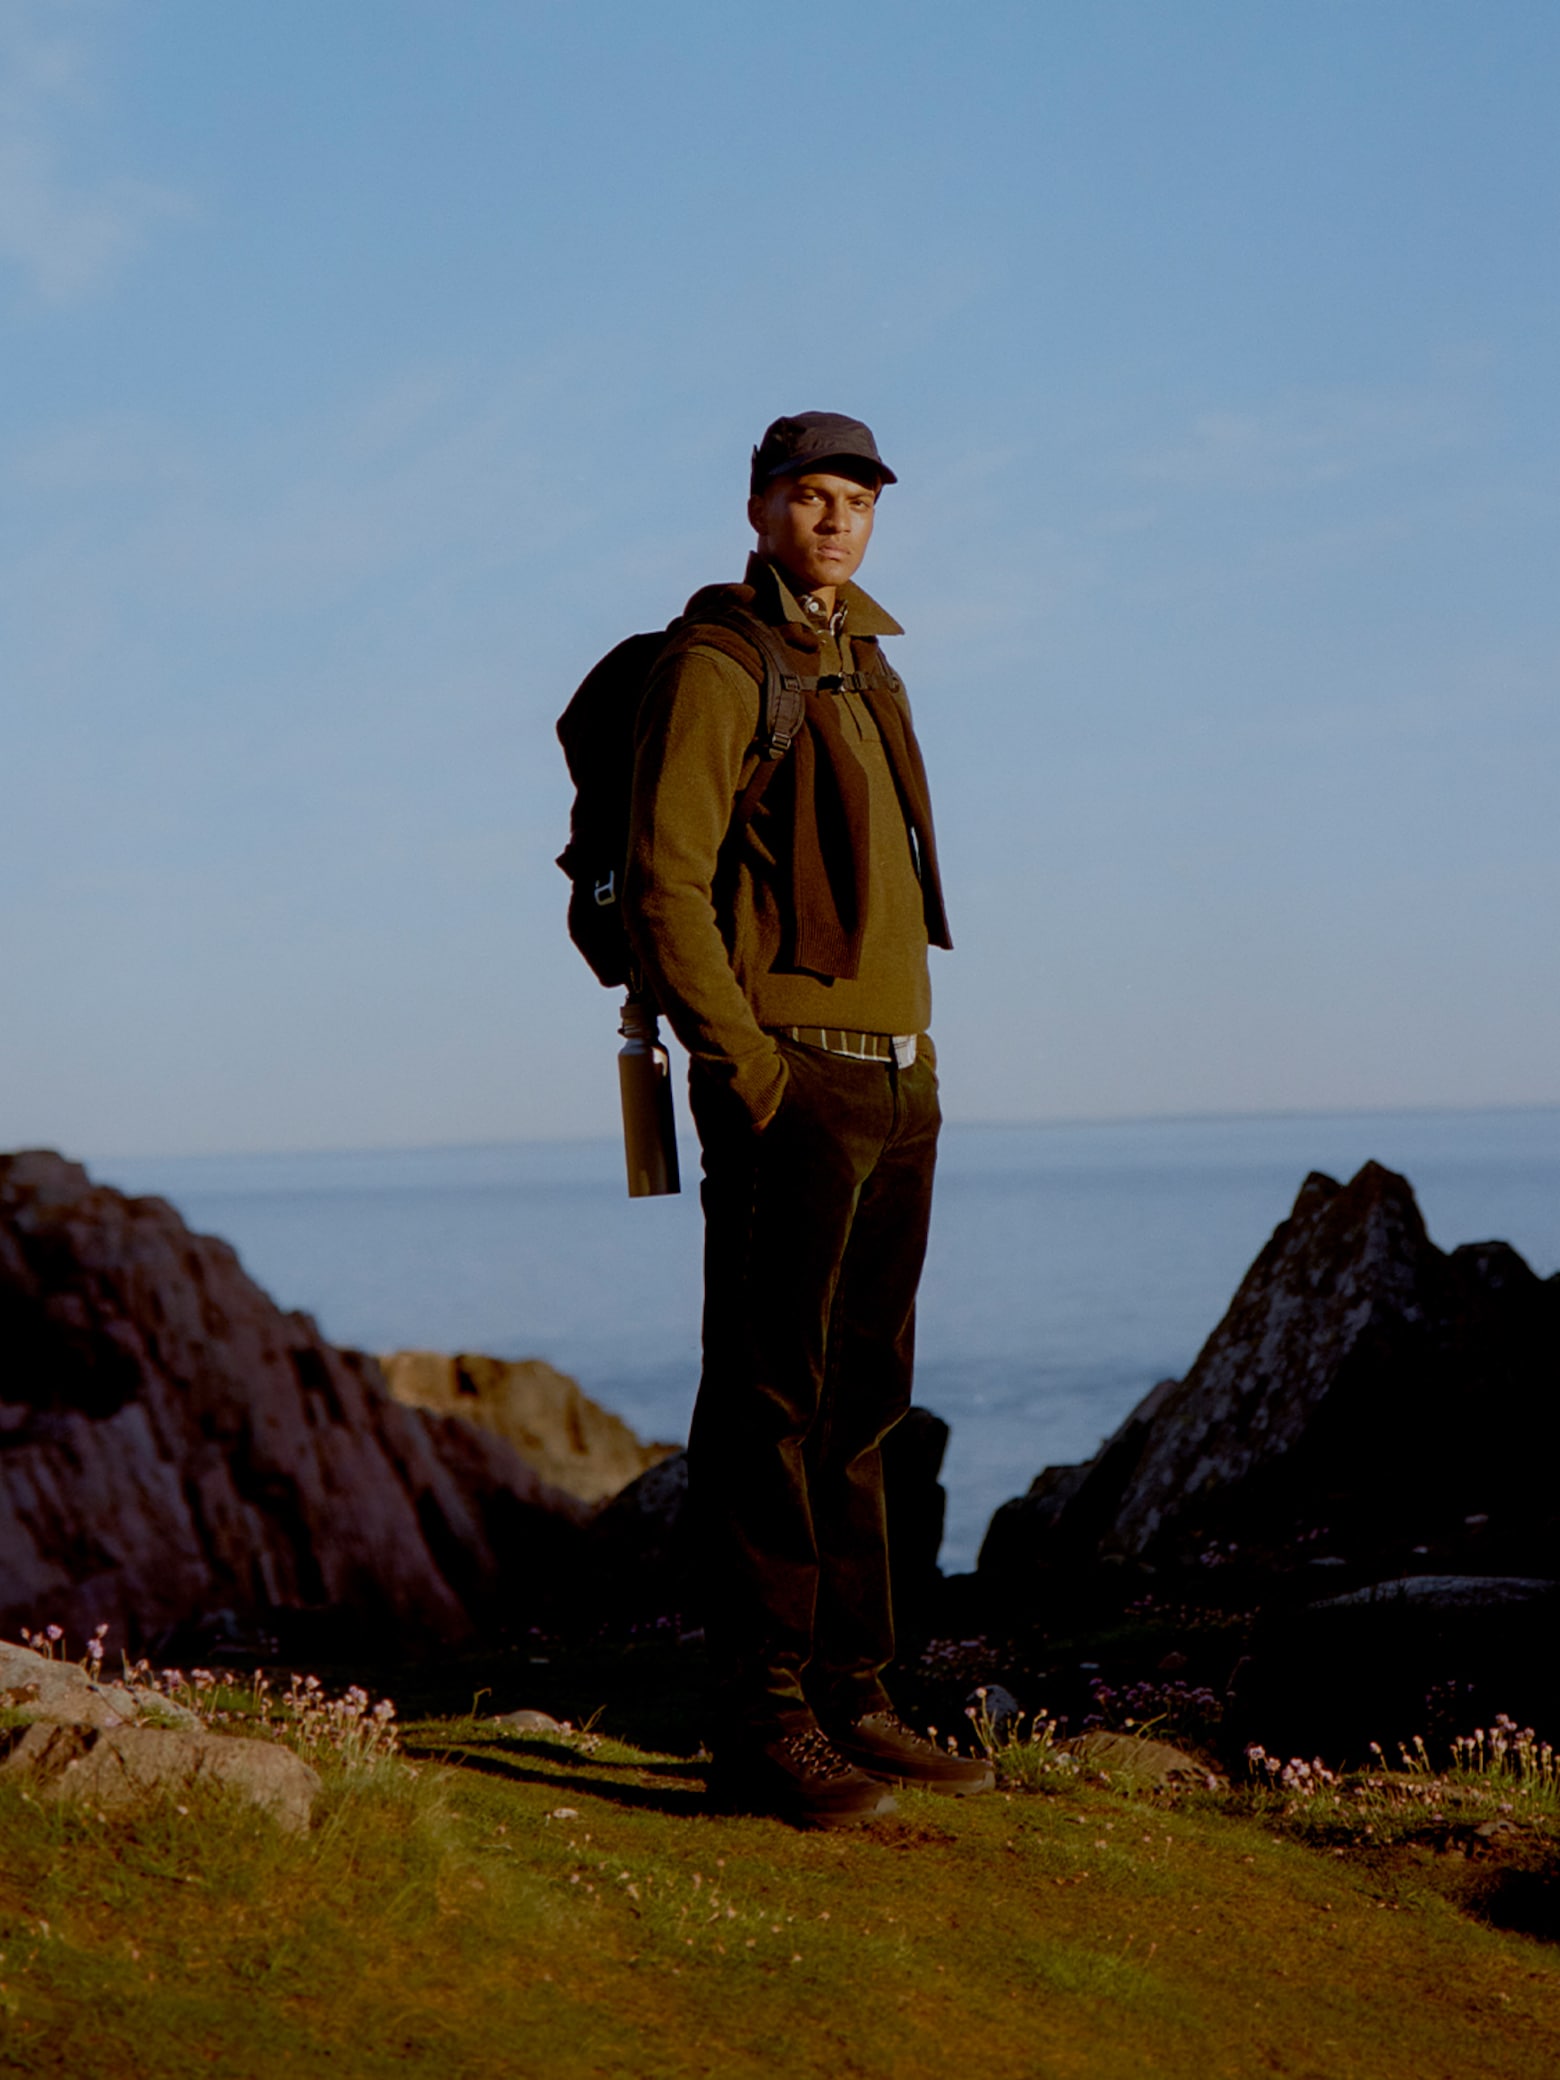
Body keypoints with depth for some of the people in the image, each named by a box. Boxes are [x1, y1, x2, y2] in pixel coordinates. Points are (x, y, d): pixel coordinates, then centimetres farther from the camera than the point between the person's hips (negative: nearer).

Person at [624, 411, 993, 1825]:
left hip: (897, 1084, 9)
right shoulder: (717, 669, -7)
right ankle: (762, 1726, -4)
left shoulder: (863, 666, 20)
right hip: (791, 1085, -9)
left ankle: (851, 1700, 18)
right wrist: (749, 1069, -18)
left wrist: (912, 1058, 16)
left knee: (860, 1404, 11)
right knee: (770, 1404, -7)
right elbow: (662, 888, -16)